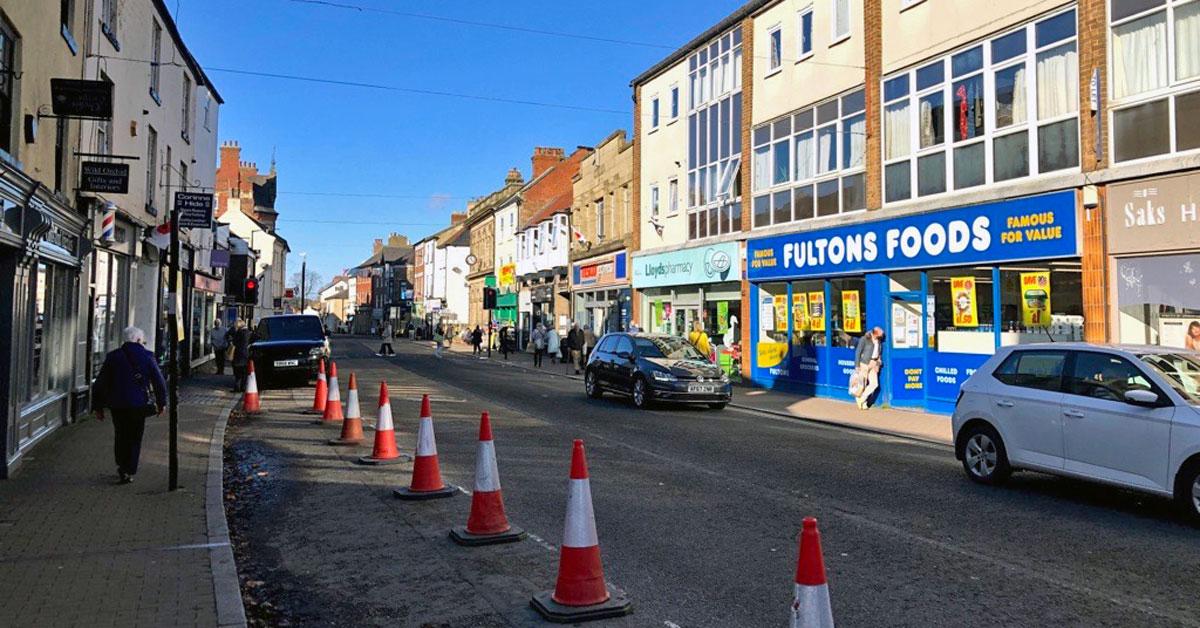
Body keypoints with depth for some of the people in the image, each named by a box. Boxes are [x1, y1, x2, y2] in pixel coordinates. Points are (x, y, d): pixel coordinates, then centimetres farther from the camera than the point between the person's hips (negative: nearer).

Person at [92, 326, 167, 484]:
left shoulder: (113, 356, 3)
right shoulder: (147, 356, -3)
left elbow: (100, 384, 4)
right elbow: (159, 382, -2)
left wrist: (98, 407, 12)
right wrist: (161, 403, 10)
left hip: (117, 405, 2)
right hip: (139, 404, -2)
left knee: (120, 436, 19)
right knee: (134, 438, 9)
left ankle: (122, 467, 11)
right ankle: (129, 472, 7)